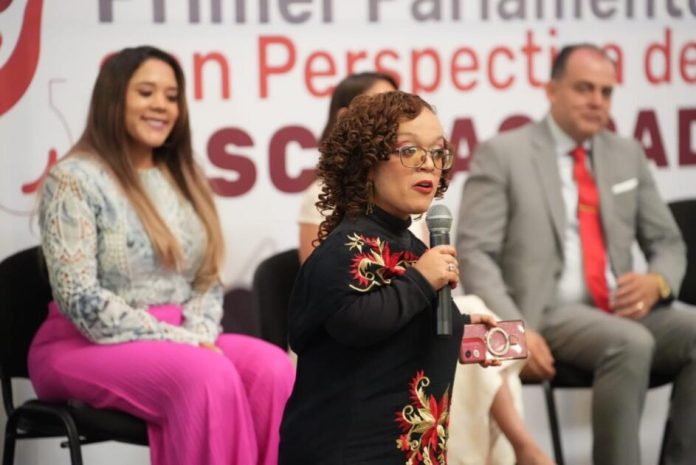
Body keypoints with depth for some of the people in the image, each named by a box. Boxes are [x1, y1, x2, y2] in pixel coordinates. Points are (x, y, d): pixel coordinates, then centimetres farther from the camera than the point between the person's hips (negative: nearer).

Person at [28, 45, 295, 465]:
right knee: (210, 376, -34)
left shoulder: (183, 178, 14)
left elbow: (208, 280, 12)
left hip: (176, 339, 6)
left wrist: (198, 336, -10)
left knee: (274, 368, -24)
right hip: (87, 345, -6)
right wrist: (182, 343, -18)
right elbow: (80, 301, -16)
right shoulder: (74, 179, -7)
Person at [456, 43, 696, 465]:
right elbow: (474, 254, -6)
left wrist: (657, 282, -7)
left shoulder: (628, 154, 15)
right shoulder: (503, 154, 0)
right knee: (631, 344, -33)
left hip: (621, 311, 5)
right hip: (549, 313, -5)